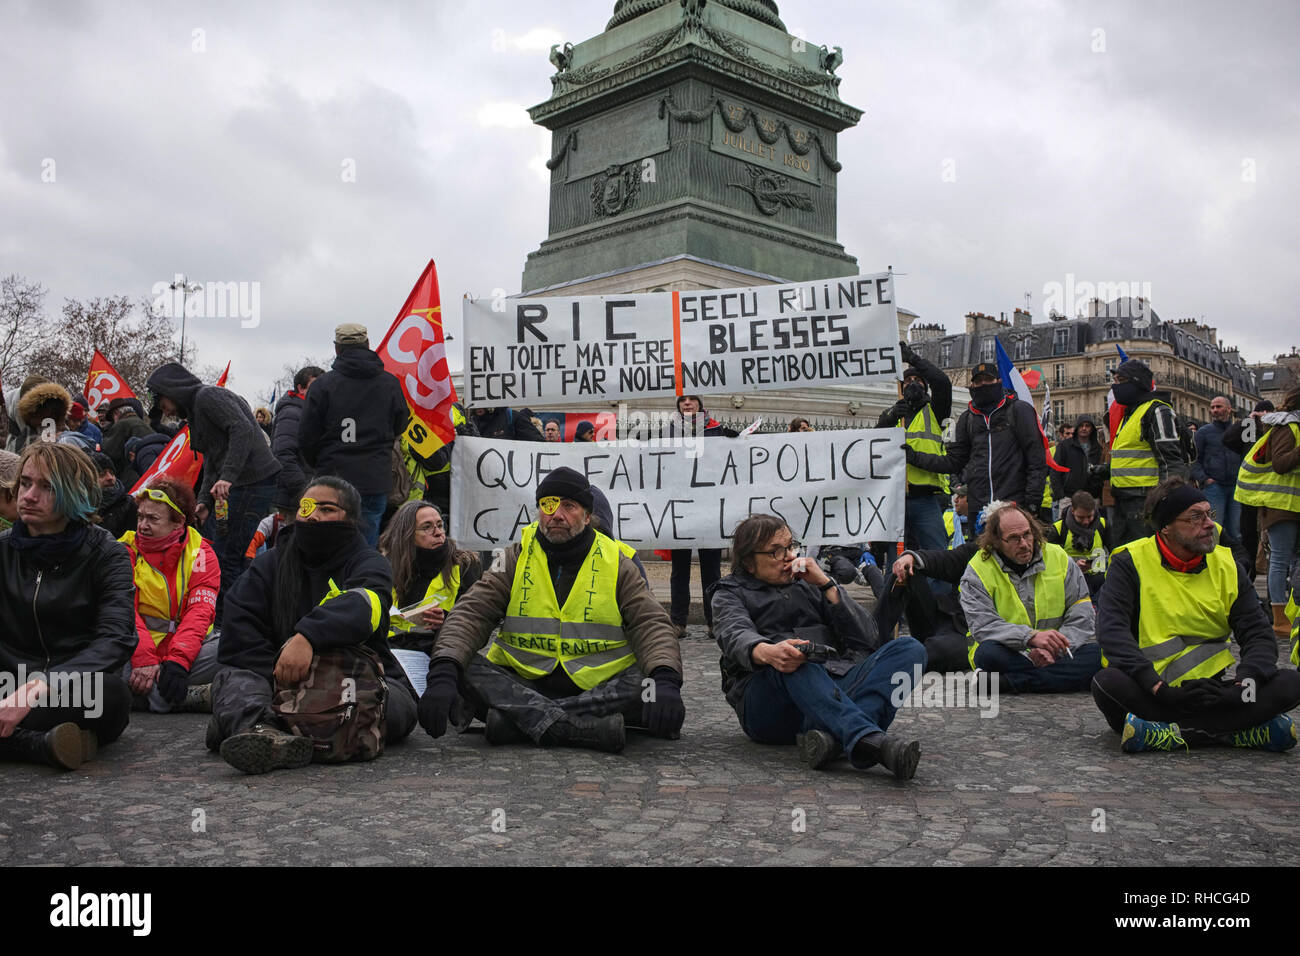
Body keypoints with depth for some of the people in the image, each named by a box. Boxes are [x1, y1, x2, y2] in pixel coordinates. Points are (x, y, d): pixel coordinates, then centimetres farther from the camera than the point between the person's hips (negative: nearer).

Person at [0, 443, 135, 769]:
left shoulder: (105, 554, -1)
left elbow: (116, 639, -16)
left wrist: (38, 688, -30)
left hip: (78, 695, -3)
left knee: (109, 692, -37)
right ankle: (43, 744, -30)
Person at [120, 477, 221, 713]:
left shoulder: (201, 553, 3)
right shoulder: (125, 550, 4)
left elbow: (200, 611, -9)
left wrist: (178, 660, -26)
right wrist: (143, 659, -25)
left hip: (185, 649, 0)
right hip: (135, 649, 0)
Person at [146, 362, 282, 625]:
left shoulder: (208, 396, -5)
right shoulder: (196, 409, 26)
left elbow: (242, 429, -21)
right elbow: (212, 461, 23)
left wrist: (227, 477, -28)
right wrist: (205, 501, 9)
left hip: (253, 482, -10)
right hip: (239, 485, 10)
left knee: (226, 558, -9)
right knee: (229, 558, 11)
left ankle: (223, 624, -5)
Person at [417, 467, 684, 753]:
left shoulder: (617, 563, 3)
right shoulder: (516, 558, 5)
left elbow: (652, 625, -5)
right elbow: (471, 614, -5)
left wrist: (665, 681, -27)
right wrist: (442, 674, -25)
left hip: (599, 687, 0)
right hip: (521, 683, 1)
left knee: (649, 686, -29)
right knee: (466, 668, -25)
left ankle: (521, 719, -32)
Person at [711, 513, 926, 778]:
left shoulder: (809, 585, 27)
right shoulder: (729, 593, 17)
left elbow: (867, 638, 13)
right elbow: (736, 636, -10)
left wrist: (826, 585, 5)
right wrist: (766, 652, -33)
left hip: (835, 689, 4)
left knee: (910, 649, -18)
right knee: (790, 660, -37)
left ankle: (833, 735, -42)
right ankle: (869, 741, -56)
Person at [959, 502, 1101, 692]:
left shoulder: (1058, 558, 4)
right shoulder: (978, 571, -5)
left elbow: (1082, 614, 2)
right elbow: (983, 625, -17)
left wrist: (1055, 648, -15)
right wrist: (1032, 637, -31)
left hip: (1055, 653, 3)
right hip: (1009, 653, -3)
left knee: (1094, 654, -27)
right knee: (989, 654, -36)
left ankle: (1005, 682, -31)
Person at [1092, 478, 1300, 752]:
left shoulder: (1225, 564, 7)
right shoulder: (1130, 563, -4)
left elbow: (1259, 635, 4)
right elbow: (1112, 630, -16)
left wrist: (1242, 685, -17)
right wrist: (1161, 689, -26)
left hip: (1209, 690, 3)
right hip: (1149, 693, -3)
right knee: (1108, 683, -35)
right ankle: (1239, 732, -29)